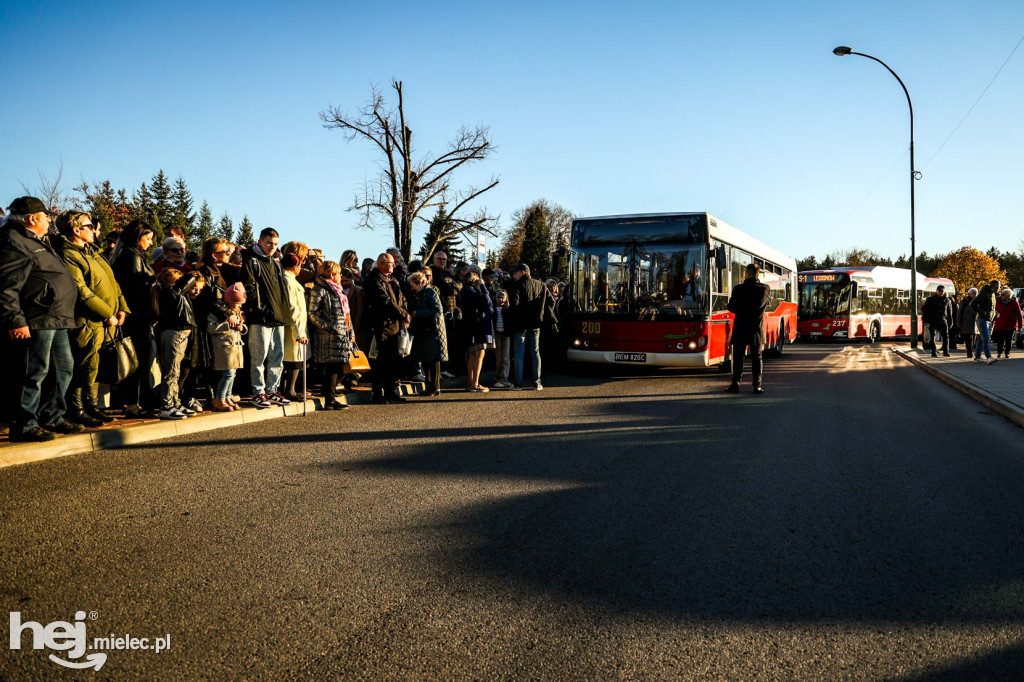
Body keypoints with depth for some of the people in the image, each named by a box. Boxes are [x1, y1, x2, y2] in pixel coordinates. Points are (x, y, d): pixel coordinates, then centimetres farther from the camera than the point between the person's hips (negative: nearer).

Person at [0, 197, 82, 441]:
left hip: (56, 320, 11)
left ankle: (52, 418, 26)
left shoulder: (35, 242, 24)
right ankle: (24, 425, 3)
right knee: (34, 373, -6)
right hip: (35, 322, -11)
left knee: (64, 368, 16)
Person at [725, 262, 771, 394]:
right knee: (756, 357, 9)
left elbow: (731, 308, -5)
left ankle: (735, 384, 4)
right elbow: (768, 301, 14)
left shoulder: (739, 288, -11)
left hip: (740, 328, -2)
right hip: (757, 329, 2)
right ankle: (757, 385, 8)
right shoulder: (765, 289, -5)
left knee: (738, 357, 5)